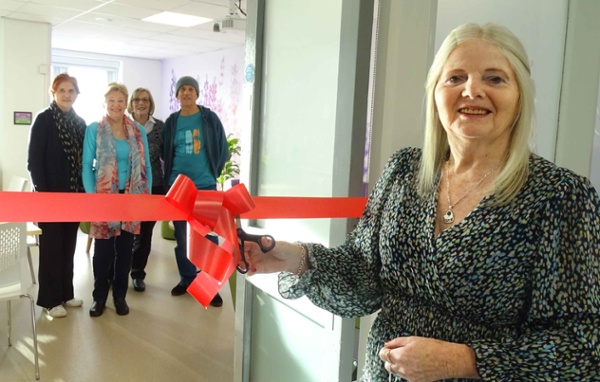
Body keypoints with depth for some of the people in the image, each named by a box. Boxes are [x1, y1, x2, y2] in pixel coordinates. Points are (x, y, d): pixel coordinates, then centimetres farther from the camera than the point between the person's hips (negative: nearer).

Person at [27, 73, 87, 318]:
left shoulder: (80, 122, 9)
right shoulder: (44, 120, -8)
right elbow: (34, 161, -12)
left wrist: (84, 191, 4)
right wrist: (43, 193, -18)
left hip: (74, 193, 5)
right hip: (51, 193, -5)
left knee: (69, 245, 12)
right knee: (51, 246, 3)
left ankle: (66, 293, 24)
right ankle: (50, 299, 13)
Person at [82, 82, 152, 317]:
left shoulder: (138, 131, 5)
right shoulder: (94, 130, -2)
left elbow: (146, 166, 7)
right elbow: (87, 165, -3)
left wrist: (147, 194, 1)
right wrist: (91, 196, -11)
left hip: (131, 196, 2)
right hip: (104, 196, -2)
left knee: (125, 248, 9)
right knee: (103, 248, 3)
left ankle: (120, 296, 21)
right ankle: (99, 297, 17)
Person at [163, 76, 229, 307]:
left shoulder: (210, 118, -1)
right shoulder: (171, 122, 6)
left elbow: (222, 150, 3)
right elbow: (165, 153, 15)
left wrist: (213, 173, 5)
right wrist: (170, 176, 12)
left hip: (205, 186, -3)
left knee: (209, 238, -2)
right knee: (181, 237, 10)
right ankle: (187, 279, 24)